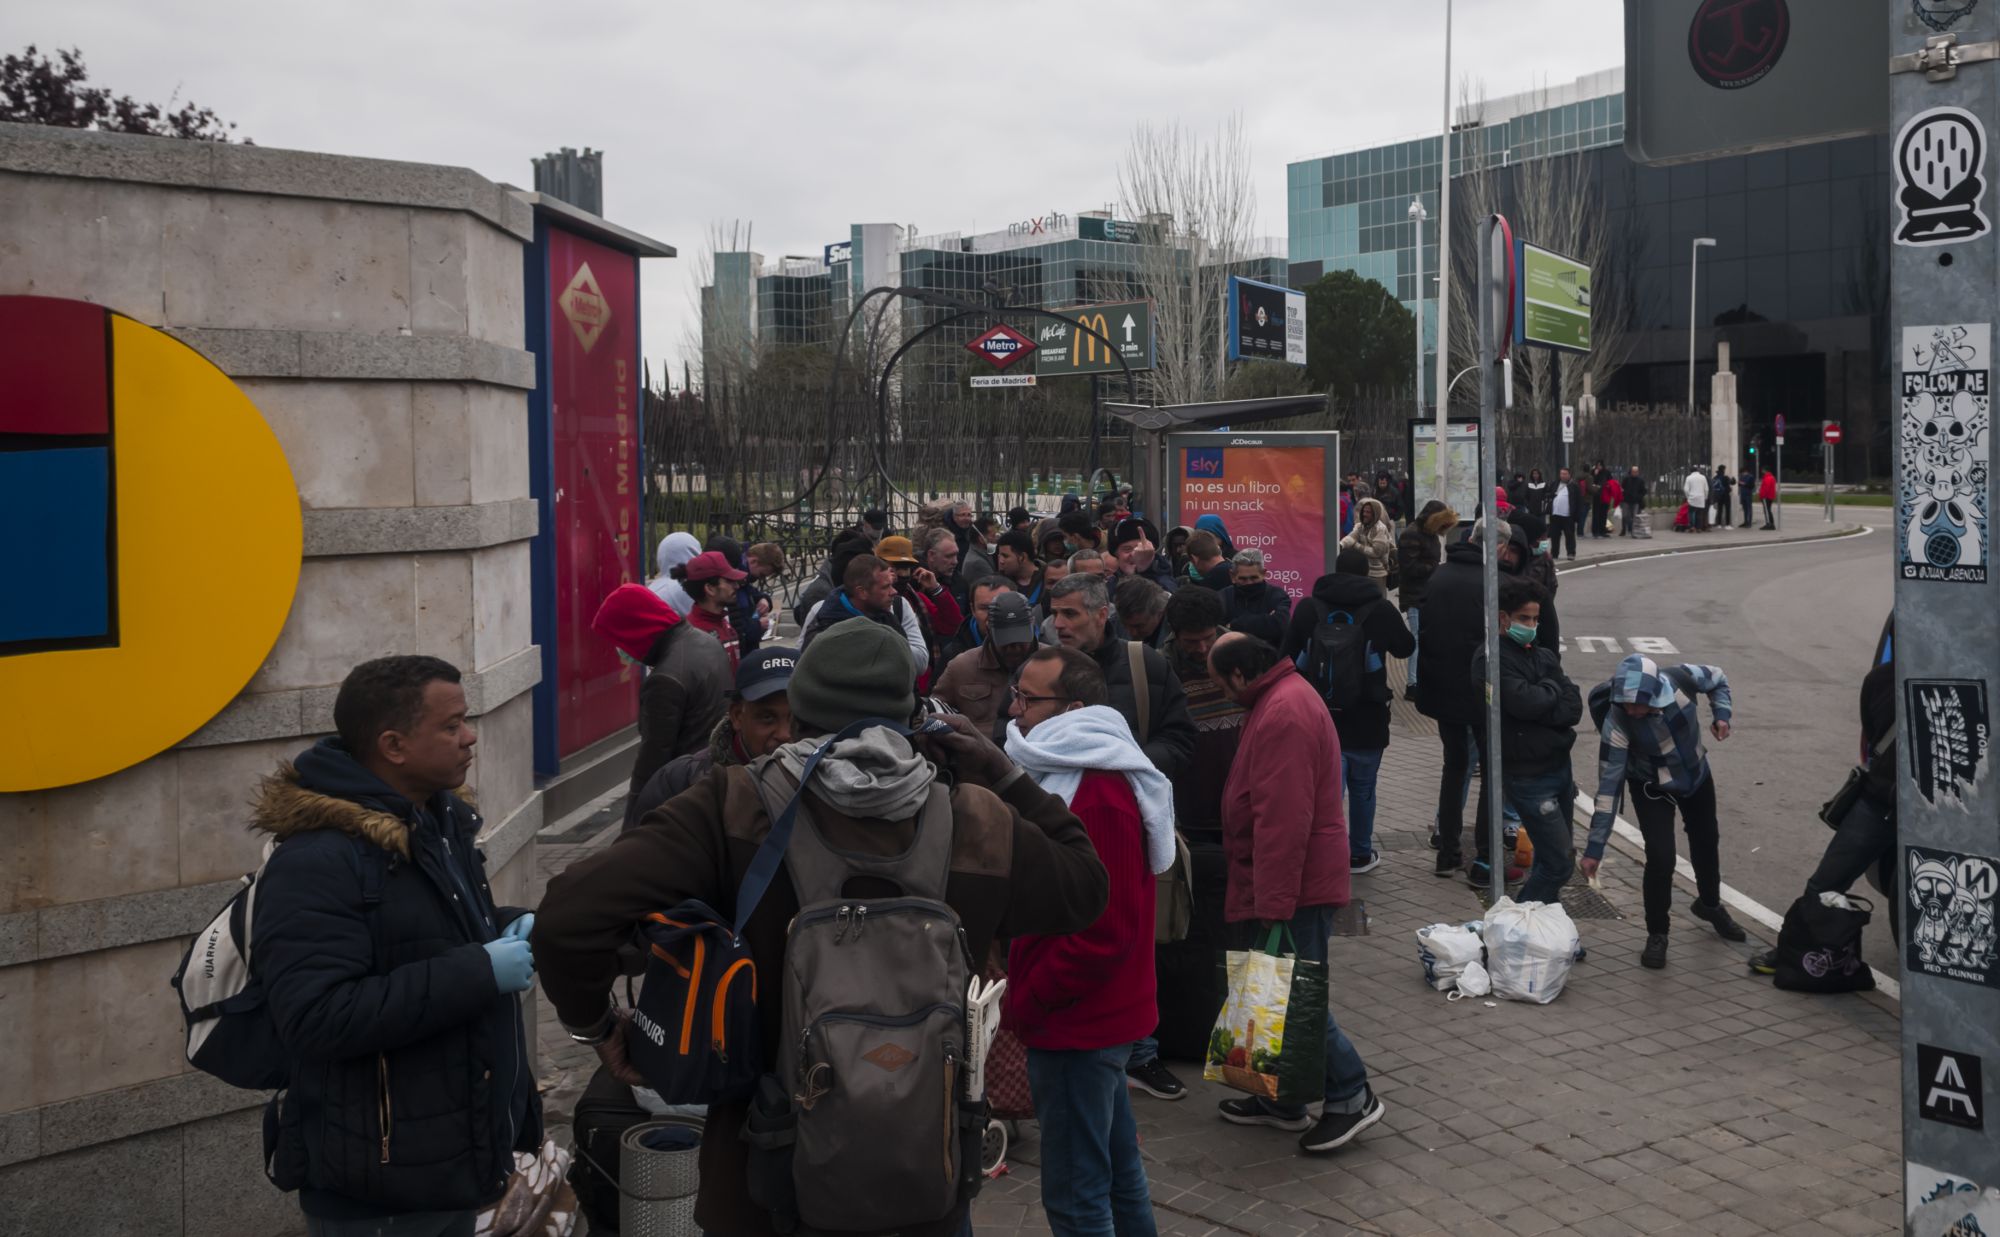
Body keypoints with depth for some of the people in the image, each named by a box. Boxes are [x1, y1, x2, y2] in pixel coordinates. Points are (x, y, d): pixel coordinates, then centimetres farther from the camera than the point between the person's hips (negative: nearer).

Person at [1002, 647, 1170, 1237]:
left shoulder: (1099, 793, -21)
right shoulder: (1068, 773, 12)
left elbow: (1106, 930, -24)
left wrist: (1022, 1004, -16)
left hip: (1077, 1026, -10)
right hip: (1099, 1016, 10)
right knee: (1116, 1169, 21)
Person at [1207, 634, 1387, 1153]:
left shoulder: (1283, 714, -21)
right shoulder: (1284, 698, 14)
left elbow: (1283, 820, -26)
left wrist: (1274, 905, -25)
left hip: (1295, 885, -11)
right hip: (1282, 884, 11)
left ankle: (1351, 1097, 6)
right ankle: (1281, 1099, 24)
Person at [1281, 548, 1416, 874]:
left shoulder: (1308, 608, 0)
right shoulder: (1381, 609, -4)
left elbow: (1286, 657, 5)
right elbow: (1406, 648, 14)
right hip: (1367, 721, 0)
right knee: (1363, 789, 17)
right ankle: (1360, 855, 30)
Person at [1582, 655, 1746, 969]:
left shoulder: (1681, 679, -32)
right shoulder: (1617, 721, -37)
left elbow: (1717, 679, -5)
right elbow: (1609, 784, -32)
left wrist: (1722, 714, -21)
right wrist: (1594, 848, -31)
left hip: (1697, 776, 4)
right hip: (1652, 789, -4)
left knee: (1707, 842, 22)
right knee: (1661, 857, -16)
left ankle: (1710, 904, 52)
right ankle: (1657, 935, 8)